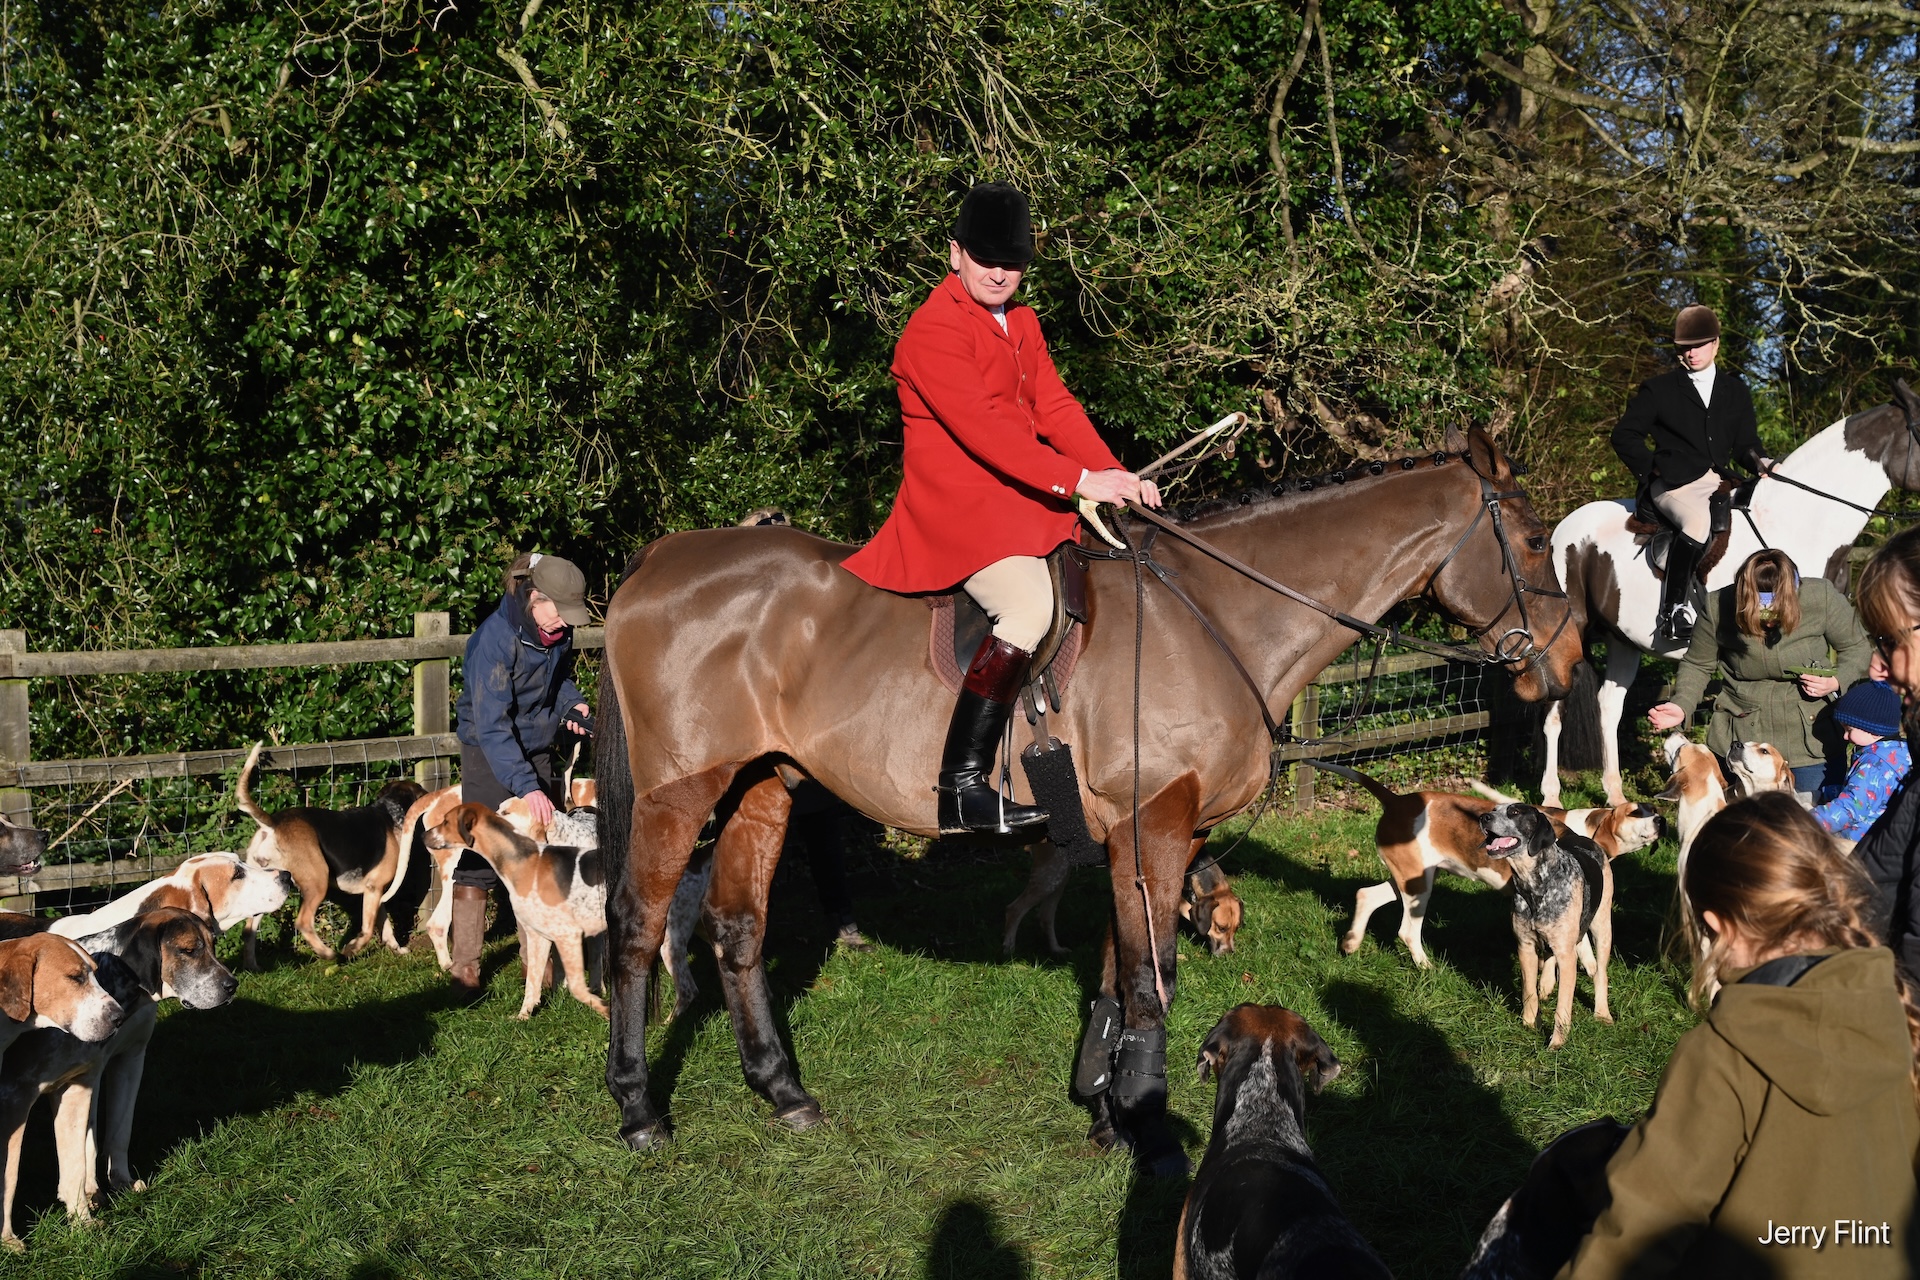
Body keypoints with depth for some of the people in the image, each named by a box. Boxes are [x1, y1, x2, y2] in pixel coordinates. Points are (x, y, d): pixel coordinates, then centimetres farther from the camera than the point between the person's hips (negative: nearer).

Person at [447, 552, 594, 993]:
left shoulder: (557, 631, -6)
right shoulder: (495, 639, -27)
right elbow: (492, 726, -30)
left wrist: (570, 704, -6)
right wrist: (526, 787, -36)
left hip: (538, 750, 6)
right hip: (490, 754, -6)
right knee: (480, 858, -7)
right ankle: (464, 966, 1)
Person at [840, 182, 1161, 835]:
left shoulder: (1022, 323, 18)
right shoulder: (932, 330, -12)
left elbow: (1054, 406, 12)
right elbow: (982, 426, -22)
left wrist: (1114, 472, -6)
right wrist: (1079, 480, -27)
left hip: (1027, 504, 10)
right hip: (958, 504, -10)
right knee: (1029, 607, -30)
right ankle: (962, 788, -31)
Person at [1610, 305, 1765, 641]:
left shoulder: (1736, 392, 20)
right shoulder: (1658, 391, 9)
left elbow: (1745, 445, 18)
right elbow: (1625, 436, 7)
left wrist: (1759, 462, -4)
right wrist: (1654, 468, -5)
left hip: (1718, 482, 6)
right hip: (1673, 484, -6)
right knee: (1697, 520, -37)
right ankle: (1672, 611, -32)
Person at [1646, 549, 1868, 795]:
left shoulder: (1822, 597, -16)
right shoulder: (1718, 607, -14)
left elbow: (1856, 648, 0)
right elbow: (1697, 665, 0)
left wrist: (1837, 681, -20)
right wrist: (1681, 706, -17)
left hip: (1811, 742, 0)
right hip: (1741, 741, 0)